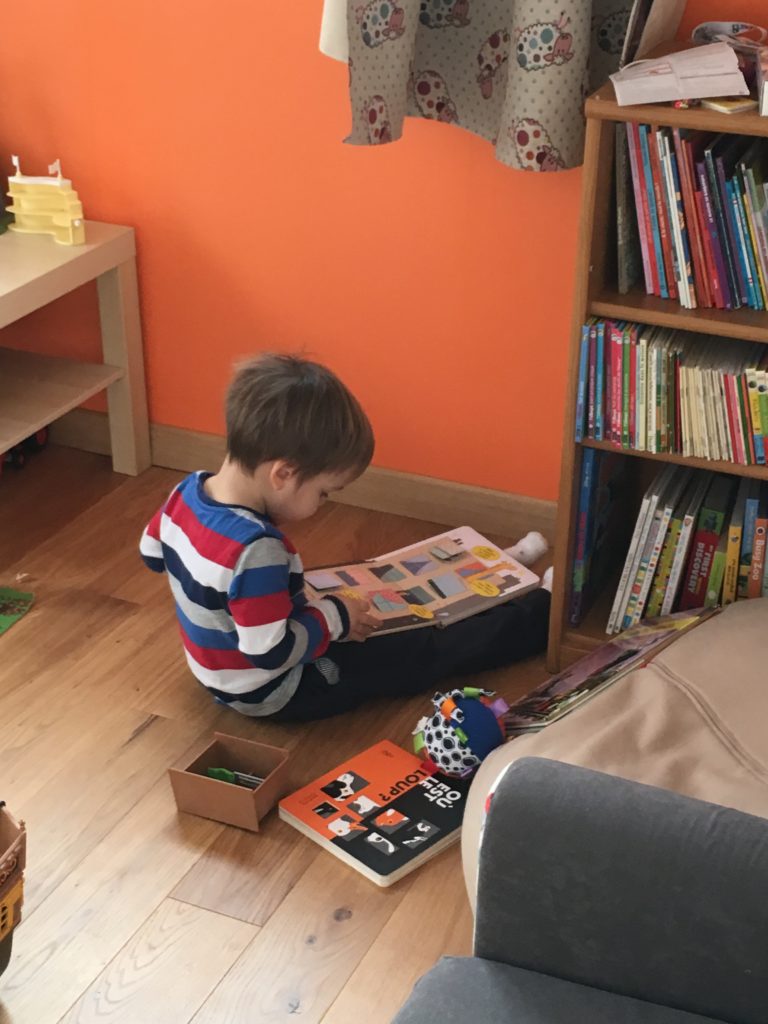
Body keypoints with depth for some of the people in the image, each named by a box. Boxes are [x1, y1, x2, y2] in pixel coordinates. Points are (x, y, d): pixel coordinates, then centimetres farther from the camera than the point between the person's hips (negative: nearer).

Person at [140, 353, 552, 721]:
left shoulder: (186, 492, -13)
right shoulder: (256, 549, -39)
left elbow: (152, 552, 7)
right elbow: (272, 652, -35)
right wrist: (335, 618, -19)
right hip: (274, 694, -9)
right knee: (424, 652, 2)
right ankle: (541, 616, 18)